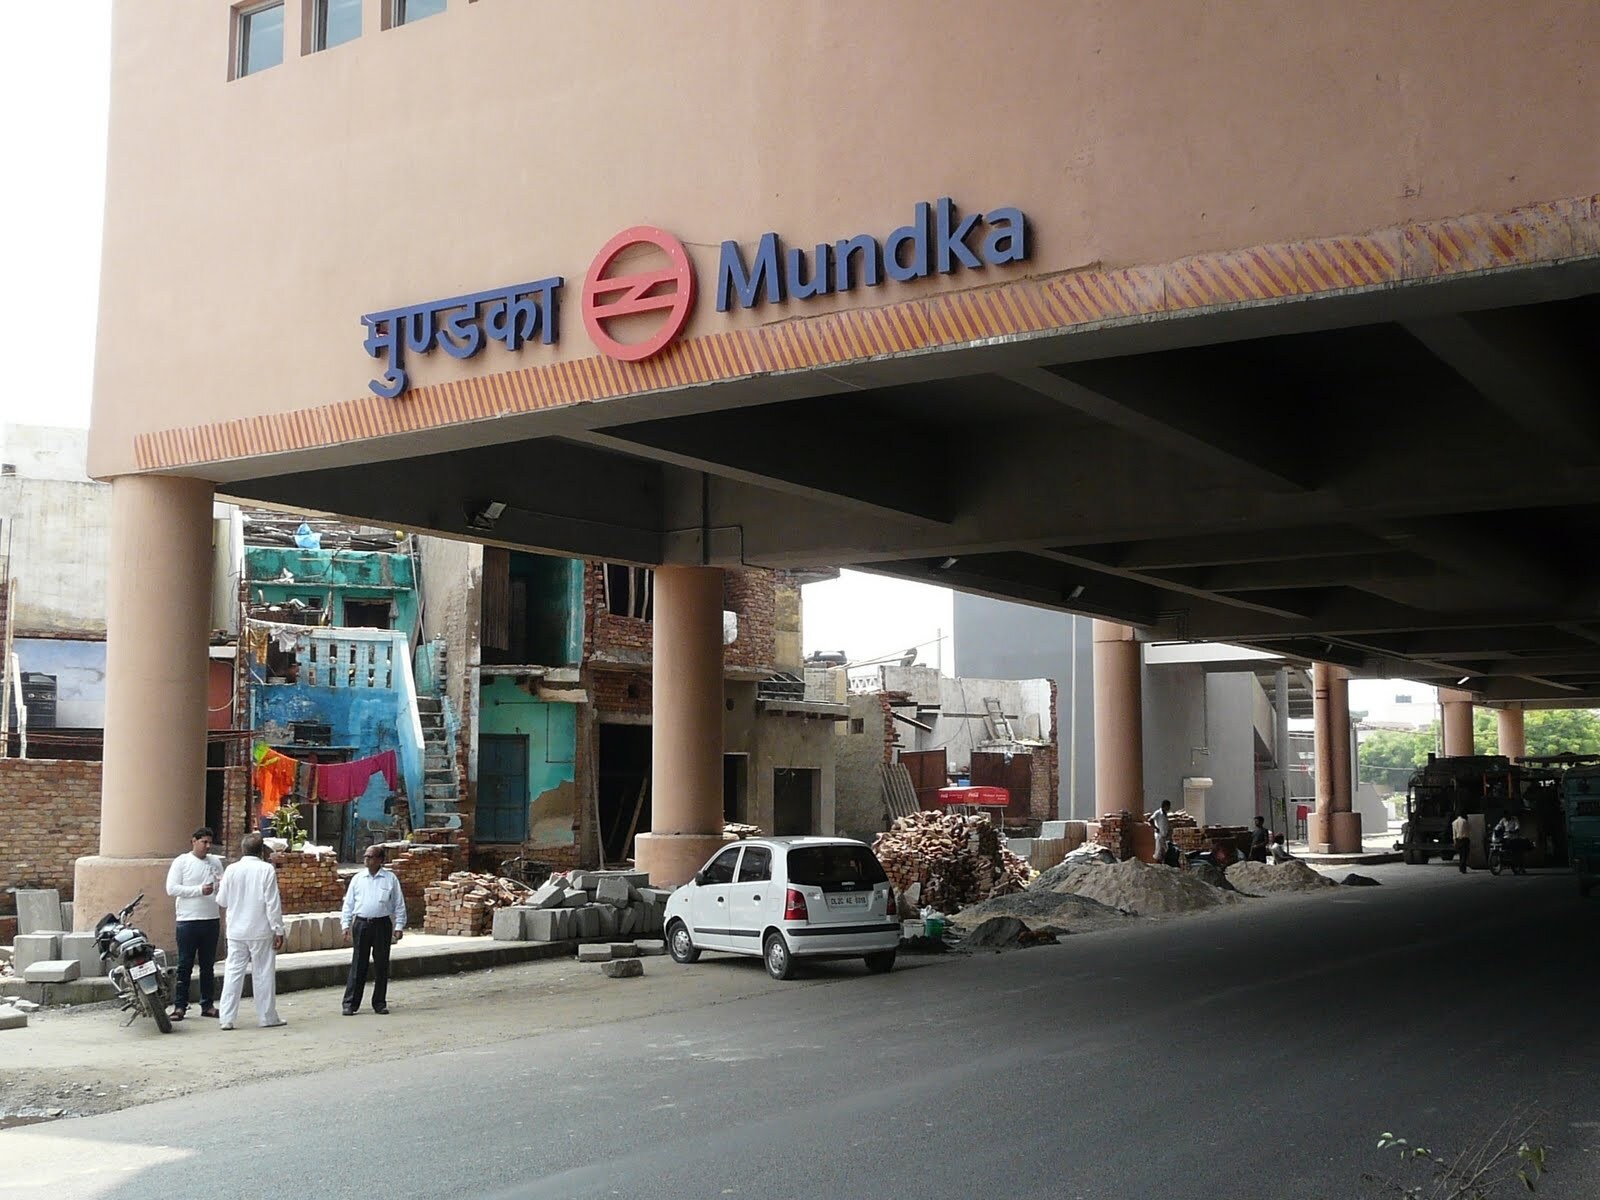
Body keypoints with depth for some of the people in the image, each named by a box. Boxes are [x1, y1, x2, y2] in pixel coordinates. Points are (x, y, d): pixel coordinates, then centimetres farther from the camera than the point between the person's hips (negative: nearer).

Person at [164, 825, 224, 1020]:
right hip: (188, 921, -4)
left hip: (212, 919, 4)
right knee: (185, 965, -1)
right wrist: (199, 890, -16)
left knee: (208, 965, 10)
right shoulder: (181, 862, -2)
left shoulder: (215, 861, 11)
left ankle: (208, 1005, 16)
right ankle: (180, 1005, 4)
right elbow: (171, 888, -9)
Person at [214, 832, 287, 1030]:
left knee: (233, 973, 7)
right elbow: (273, 903, -11)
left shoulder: (232, 870, -1)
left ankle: (227, 1018, 4)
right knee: (263, 973, 5)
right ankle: (267, 1017, 12)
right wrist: (278, 930, -6)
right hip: (261, 931, -3)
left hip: (236, 931, 3)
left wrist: (219, 890, 28)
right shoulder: (266, 869, -10)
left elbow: (222, 900, 6)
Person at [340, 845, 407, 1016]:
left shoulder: (390, 879, 4)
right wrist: (346, 925, 2)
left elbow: (399, 904, 5)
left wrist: (399, 926, -1)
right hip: (361, 924, 1)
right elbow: (348, 903, 11)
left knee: (381, 966, 5)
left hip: (382, 925, 0)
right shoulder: (357, 878, 8)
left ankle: (379, 1003, 14)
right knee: (358, 965, -1)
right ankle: (350, 1003, 3)